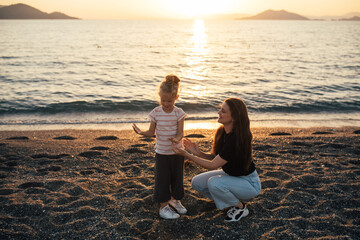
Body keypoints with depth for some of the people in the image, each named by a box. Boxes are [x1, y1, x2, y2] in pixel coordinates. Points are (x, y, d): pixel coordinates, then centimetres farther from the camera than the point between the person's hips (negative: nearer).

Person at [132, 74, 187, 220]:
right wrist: (141, 132, -23)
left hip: (177, 151, 1)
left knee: (177, 176, 14)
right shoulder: (156, 112, -7)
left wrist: (176, 139, -35)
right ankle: (163, 206, 19)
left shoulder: (179, 113, -9)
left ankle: (175, 200, 37)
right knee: (162, 179, 4)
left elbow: (180, 132, -12)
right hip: (161, 153, 0)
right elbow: (151, 132, -3)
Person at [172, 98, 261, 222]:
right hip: (231, 175, 8)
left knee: (214, 183, -32)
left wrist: (186, 155, -27)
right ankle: (233, 200, 11)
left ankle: (241, 208, -4)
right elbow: (214, 157, 0)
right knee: (197, 182, -4)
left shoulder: (237, 139, -33)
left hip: (249, 183, -8)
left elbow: (212, 165, -28)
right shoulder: (222, 132, -7)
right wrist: (198, 153, -18)